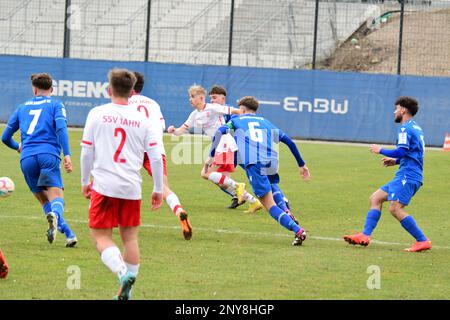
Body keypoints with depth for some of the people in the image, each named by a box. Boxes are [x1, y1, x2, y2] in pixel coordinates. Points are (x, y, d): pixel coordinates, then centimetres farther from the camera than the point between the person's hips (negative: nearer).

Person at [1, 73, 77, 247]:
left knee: (44, 199, 11)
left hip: (27, 158, 3)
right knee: (56, 195, -10)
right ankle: (55, 214, -46)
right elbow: (61, 127, -6)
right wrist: (67, 155, -12)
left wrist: (18, 147, 50)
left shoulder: (22, 107, 25)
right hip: (48, 155, -3)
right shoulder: (55, 105, 14)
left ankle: (68, 232, -7)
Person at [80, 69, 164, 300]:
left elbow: (86, 151, 2)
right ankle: (126, 291, 14)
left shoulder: (97, 114, 0)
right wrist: (158, 190, 13)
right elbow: (156, 158, 4)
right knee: (130, 237, 13)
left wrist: (85, 181, 15)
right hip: (132, 189, 3)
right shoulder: (142, 120, 5)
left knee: (101, 237, 2)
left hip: (104, 185, -3)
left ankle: (123, 272, -24)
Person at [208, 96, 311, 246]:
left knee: (269, 204, -4)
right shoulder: (266, 122, 29)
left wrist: (211, 156, 4)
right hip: (271, 163, 4)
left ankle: (298, 231, -24)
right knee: (272, 184, 37)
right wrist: (302, 165, 27)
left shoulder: (236, 120, 23)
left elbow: (219, 132, 4)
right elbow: (289, 141, 23)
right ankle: (286, 213, 12)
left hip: (253, 163, -4)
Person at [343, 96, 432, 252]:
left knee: (395, 208, -18)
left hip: (407, 176, -11)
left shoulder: (405, 128, -10)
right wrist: (396, 161, 21)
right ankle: (365, 236, 6)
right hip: (405, 176, 11)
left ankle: (422, 241, -16)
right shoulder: (416, 128, 20)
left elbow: (401, 151, -19)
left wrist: (381, 150, -6)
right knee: (375, 198, 11)